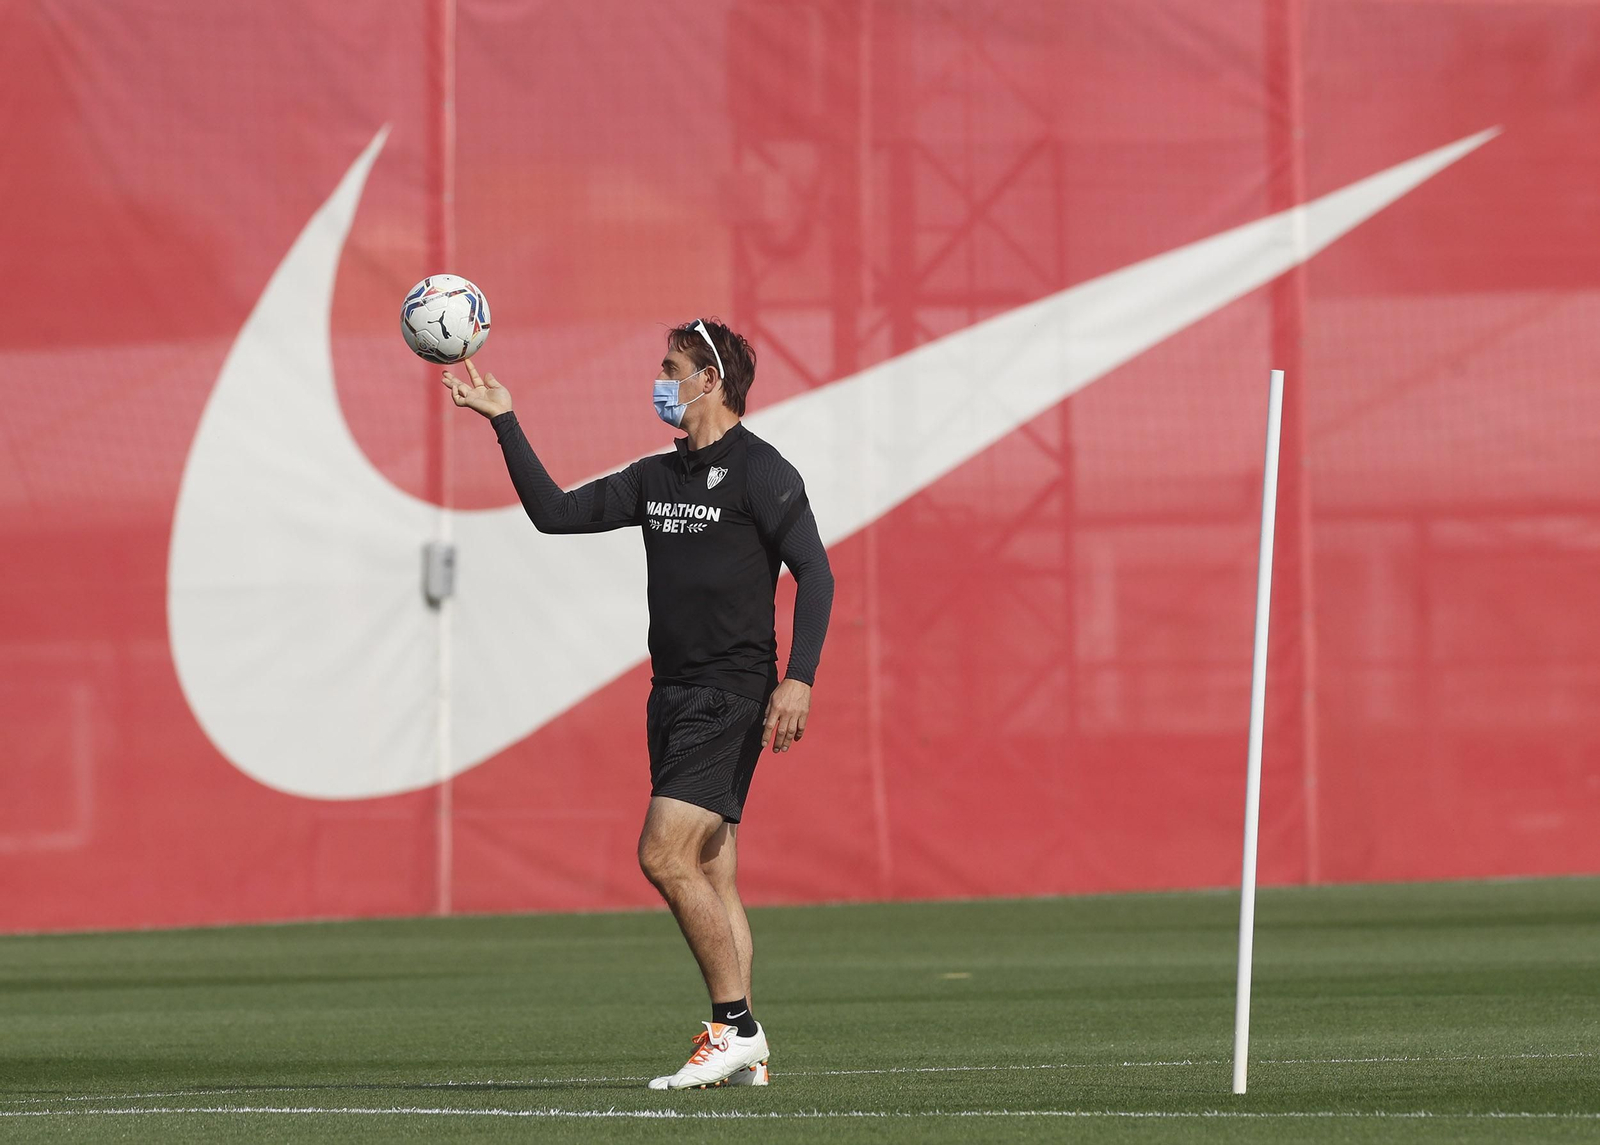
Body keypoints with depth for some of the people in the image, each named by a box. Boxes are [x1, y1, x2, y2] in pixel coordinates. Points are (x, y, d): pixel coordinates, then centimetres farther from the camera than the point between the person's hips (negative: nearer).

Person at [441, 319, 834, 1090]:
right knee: (710, 876, 6)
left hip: (729, 697, -8)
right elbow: (555, 512, 16)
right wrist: (504, 421, 11)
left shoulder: (759, 471, -8)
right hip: (674, 697, 8)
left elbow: (815, 574, -13)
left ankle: (735, 1027, -12)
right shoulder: (656, 478, 16)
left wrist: (798, 680, -22)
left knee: (664, 855, -17)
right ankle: (742, 1052, 7)